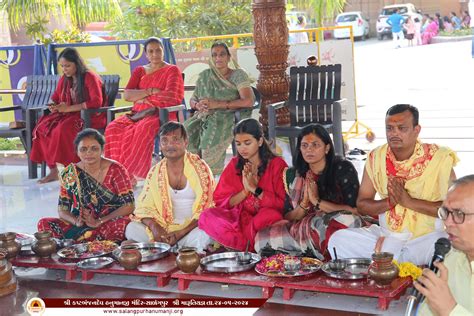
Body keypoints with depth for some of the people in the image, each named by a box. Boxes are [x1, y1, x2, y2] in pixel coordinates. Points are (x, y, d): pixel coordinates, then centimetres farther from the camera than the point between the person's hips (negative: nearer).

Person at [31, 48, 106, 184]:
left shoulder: (90, 77, -9)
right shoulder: (64, 79, 12)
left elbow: (97, 102, -20)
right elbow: (55, 97, 23)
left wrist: (69, 108, -21)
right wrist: (53, 105, -3)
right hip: (70, 116, 7)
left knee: (63, 129, -34)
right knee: (43, 127, -16)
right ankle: (53, 170, -13)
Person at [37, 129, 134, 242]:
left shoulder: (115, 170, -5)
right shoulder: (69, 173, 4)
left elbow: (129, 205, -11)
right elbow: (62, 209, 5)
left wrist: (99, 222, -20)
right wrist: (76, 221, -18)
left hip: (111, 223, -2)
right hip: (81, 225, 3)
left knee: (123, 224, -38)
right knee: (44, 223, -18)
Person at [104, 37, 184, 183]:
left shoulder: (172, 70, 5)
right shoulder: (139, 71, 19)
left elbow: (170, 96, -12)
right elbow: (126, 95, 5)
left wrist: (142, 98, -5)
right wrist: (151, 91, -8)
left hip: (161, 114, -5)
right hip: (138, 114, 5)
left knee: (142, 130, -37)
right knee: (113, 128, -24)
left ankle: (131, 174, -31)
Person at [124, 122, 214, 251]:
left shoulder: (200, 168, -5)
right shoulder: (155, 172, 8)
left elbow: (206, 209, -9)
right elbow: (144, 207, 5)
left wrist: (181, 233, -20)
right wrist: (154, 226, -19)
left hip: (193, 227, -3)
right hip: (165, 227, 3)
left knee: (201, 236, -36)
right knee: (132, 229, -18)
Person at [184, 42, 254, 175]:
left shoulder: (238, 75, 4)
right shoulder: (204, 76, 19)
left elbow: (248, 101, -10)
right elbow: (192, 100, 22)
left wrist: (218, 104, -14)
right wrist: (197, 105, -5)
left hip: (228, 117, -4)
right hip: (204, 117, 4)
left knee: (212, 136, -36)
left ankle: (211, 172, -20)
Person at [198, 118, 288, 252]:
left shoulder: (276, 164, -2)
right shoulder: (234, 165, 9)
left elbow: (283, 204, -10)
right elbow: (220, 201, 2)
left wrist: (255, 189, -15)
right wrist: (245, 191, -11)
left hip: (266, 222, -3)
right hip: (239, 219, 4)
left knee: (270, 215, -38)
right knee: (207, 217, -22)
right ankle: (253, 247, -22)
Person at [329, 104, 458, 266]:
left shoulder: (440, 158, -10)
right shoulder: (376, 157, 1)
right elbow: (361, 205, 6)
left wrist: (408, 201, -21)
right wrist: (390, 202, -14)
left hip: (427, 235, -3)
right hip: (386, 234, 3)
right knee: (338, 239, -15)